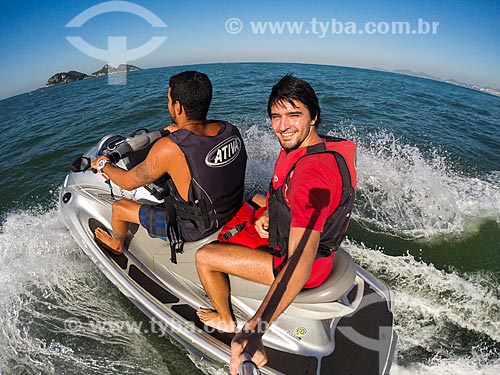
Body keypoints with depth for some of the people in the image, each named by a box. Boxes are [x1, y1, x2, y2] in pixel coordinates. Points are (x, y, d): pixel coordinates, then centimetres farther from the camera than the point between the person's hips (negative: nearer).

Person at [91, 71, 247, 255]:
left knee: (119, 207, 12)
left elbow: (128, 182, -13)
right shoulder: (231, 130, -15)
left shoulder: (169, 148, -30)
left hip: (193, 229, -6)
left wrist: (104, 165, 7)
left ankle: (116, 245, 45)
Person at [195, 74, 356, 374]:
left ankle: (226, 320, 25)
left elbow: (301, 262, -44)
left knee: (204, 257, -5)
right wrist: (270, 216, -2)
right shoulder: (301, 147, -4)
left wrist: (255, 329, -49)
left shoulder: (313, 172, -36)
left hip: (300, 264, -9)